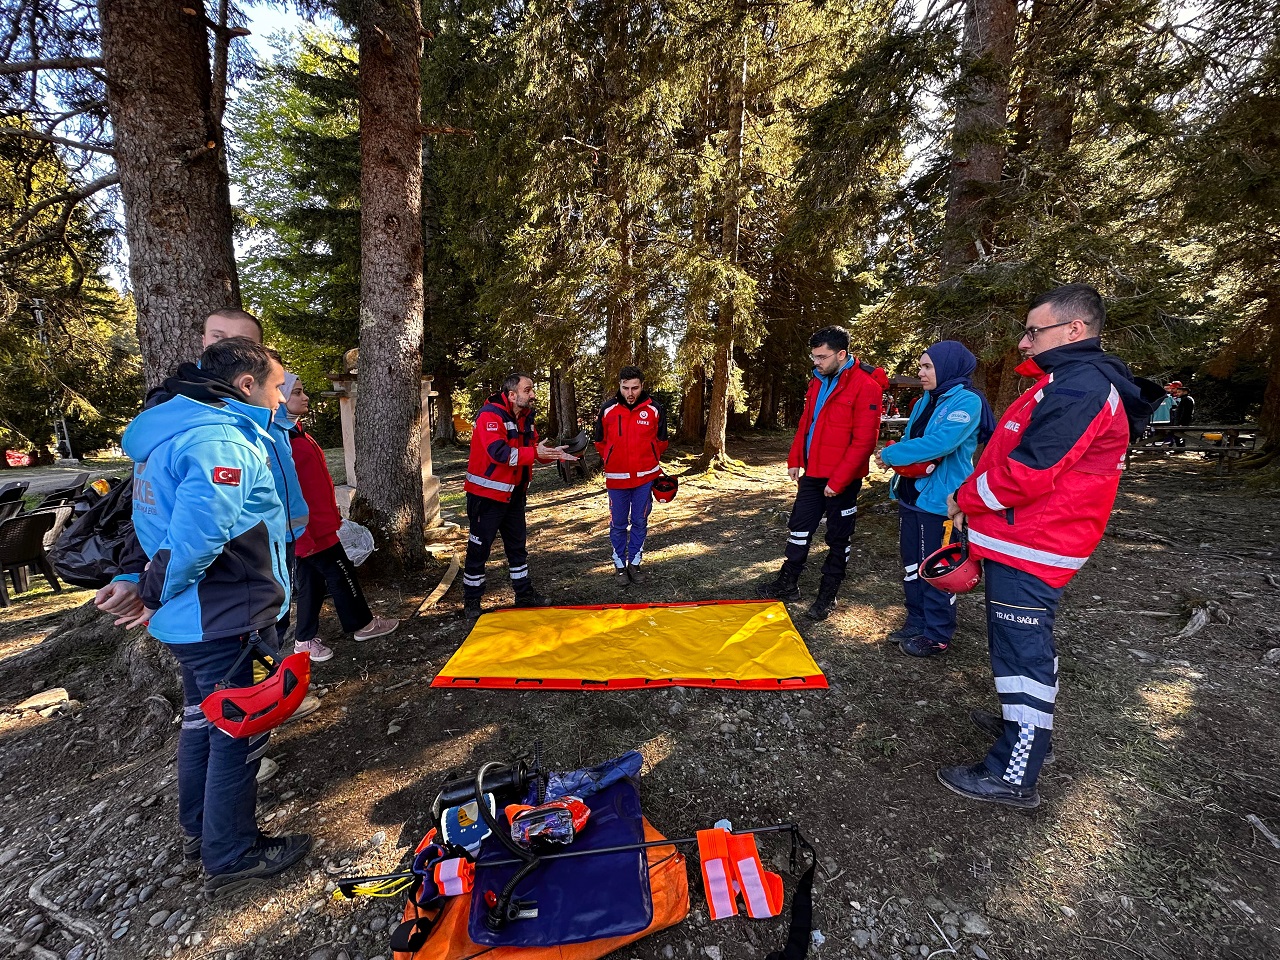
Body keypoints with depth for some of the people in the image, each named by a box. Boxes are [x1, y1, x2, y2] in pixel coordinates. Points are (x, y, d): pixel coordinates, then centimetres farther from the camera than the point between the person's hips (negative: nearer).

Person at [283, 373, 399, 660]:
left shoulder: (295, 432, 12)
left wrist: (333, 514, 23)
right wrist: (302, 533, -24)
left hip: (318, 525, 10)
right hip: (309, 529, -10)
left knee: (311, 581, 16)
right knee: (341, 574, 5)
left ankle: (304, 641, 27)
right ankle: (363, 624, 22)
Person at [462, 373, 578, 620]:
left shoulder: (526, 417, 8)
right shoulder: (490, 415, -19)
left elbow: (534, 448, 8)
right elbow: (499, 452, -31)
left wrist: (554, 453, -10)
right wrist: (535, 453, -33)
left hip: (514, 493, 8)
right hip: (486, 493, -8)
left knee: (517, 545, 17)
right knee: (479, 547, 3)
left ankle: (524, 593, 30)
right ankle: (471, 601, 19)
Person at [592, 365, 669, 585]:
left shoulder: (654, 409, -6)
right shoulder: (607, 409, -7)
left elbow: (661, 441, 8)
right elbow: (599, 441, 8)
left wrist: (649, 462, 9)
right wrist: (612, 461, 10)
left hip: (645, 476, 0)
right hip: (616, 477, 0)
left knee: (640, 522, 11)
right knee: (618, 524, 8)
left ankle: (634, 563, 27)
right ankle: (620, 566, 24)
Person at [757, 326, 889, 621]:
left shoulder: (866, 386, -16)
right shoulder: (819, 380, 9)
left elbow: (864, 441, -20)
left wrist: (838, 480, -20)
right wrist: (795, 459, 8)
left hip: (842, 480, -7)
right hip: (813, 473, 7)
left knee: (838, 538, 8)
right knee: (799, 527, 14)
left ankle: (828, 596, 23)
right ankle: (788, 584, 28)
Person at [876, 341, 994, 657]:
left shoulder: (967, 401, -13)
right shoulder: (926, 402, 12)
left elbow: (940, 442, -26)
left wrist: (891, 454, -17)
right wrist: (896, 455, -5)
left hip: (940, 499, -8)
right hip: (912, 495, 8)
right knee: (912, 563, 16)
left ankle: (937, 635, 18)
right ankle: (917, 621, 32)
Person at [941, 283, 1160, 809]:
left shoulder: (1079, 387, -19)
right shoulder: (1070, 381, 16)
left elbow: (1027, 473, -25)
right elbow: (1014, 452, 18)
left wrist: (966, 498, -10)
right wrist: (974, 500, 9)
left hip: (1029, 550, -10)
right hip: (1027, 544, 10)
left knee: (1022, 652, -1)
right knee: (1026, 644, 24)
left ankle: (1013, 776, 13)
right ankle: (1025, 724, 44)